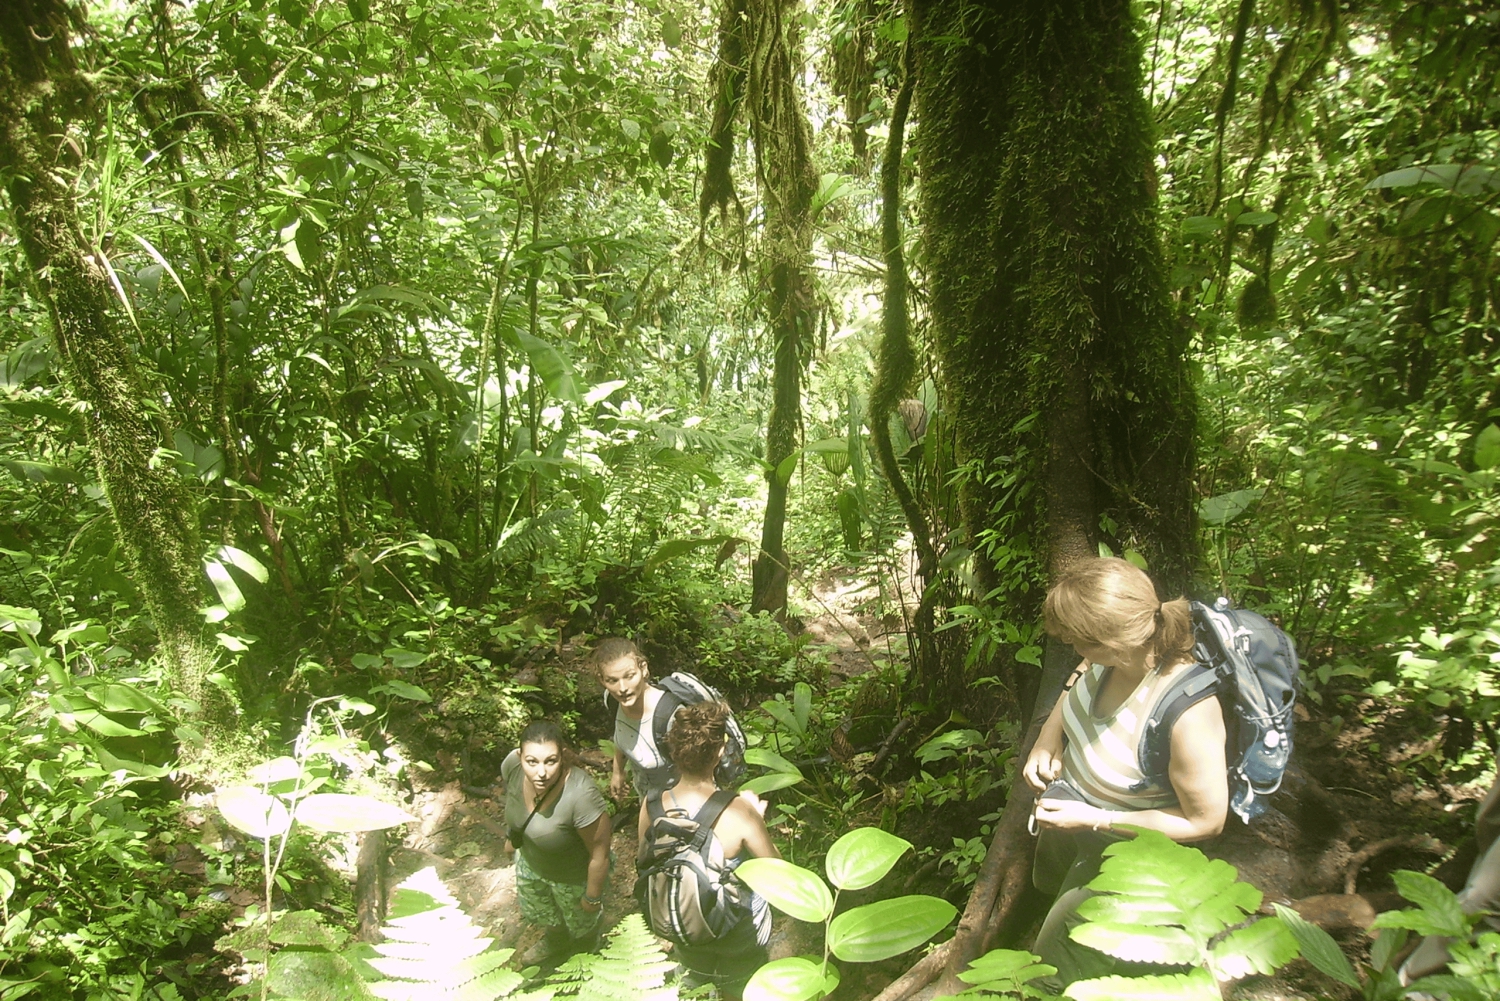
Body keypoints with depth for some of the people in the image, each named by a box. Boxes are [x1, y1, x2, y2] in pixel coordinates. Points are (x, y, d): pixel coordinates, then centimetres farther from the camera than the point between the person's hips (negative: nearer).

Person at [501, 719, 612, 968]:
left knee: (579, 919, 29)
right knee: (535, 910, 35)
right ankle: (556, 941, 69)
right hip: (530, 860, 5)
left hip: (574, 875, -5)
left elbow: (600, 854, -29)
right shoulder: (512, 764, -29)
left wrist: (593, 897, -15)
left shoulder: (581, 796, -46)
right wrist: (512, 835, 11)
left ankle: (587, 942, 65)